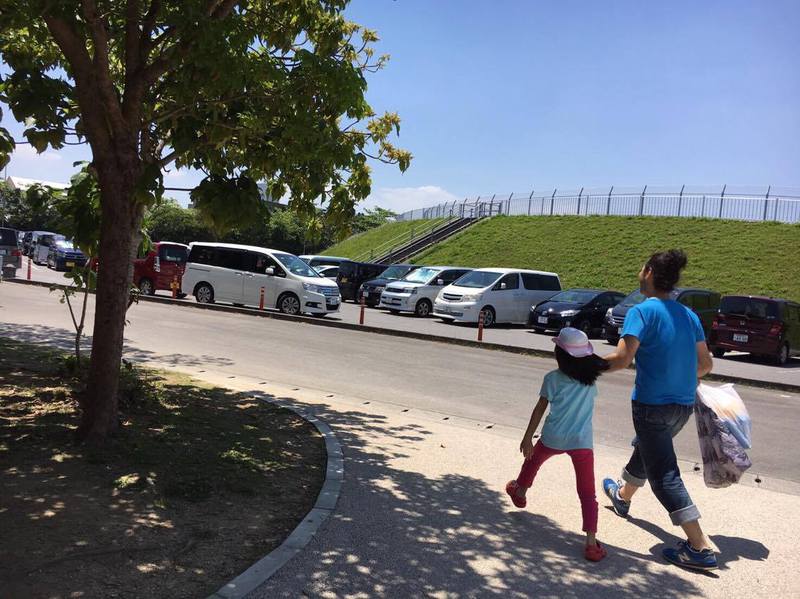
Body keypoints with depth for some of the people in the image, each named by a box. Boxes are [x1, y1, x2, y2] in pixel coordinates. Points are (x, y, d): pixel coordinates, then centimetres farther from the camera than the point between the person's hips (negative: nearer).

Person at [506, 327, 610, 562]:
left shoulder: (553, 378, -5)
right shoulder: (591, 377, 3)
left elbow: (540, 408, -5)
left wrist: (528, 437, -1)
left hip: (553, 438, 0)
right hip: (582, 441, 1)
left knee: (533, 459, 31)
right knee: (587, 493, 2)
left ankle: (519, 491, 55)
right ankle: (591, 543, -8)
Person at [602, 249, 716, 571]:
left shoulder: (642, 311, -14)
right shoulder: (688, 315, 7)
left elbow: (622, 358, -24)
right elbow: (705, 364, 11)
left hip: (652, 405, -8)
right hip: (683, 405, 8)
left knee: (664, 474, -1)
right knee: (646, 451, 29)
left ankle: (700, 547, -3)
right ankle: (623, 495, 52)